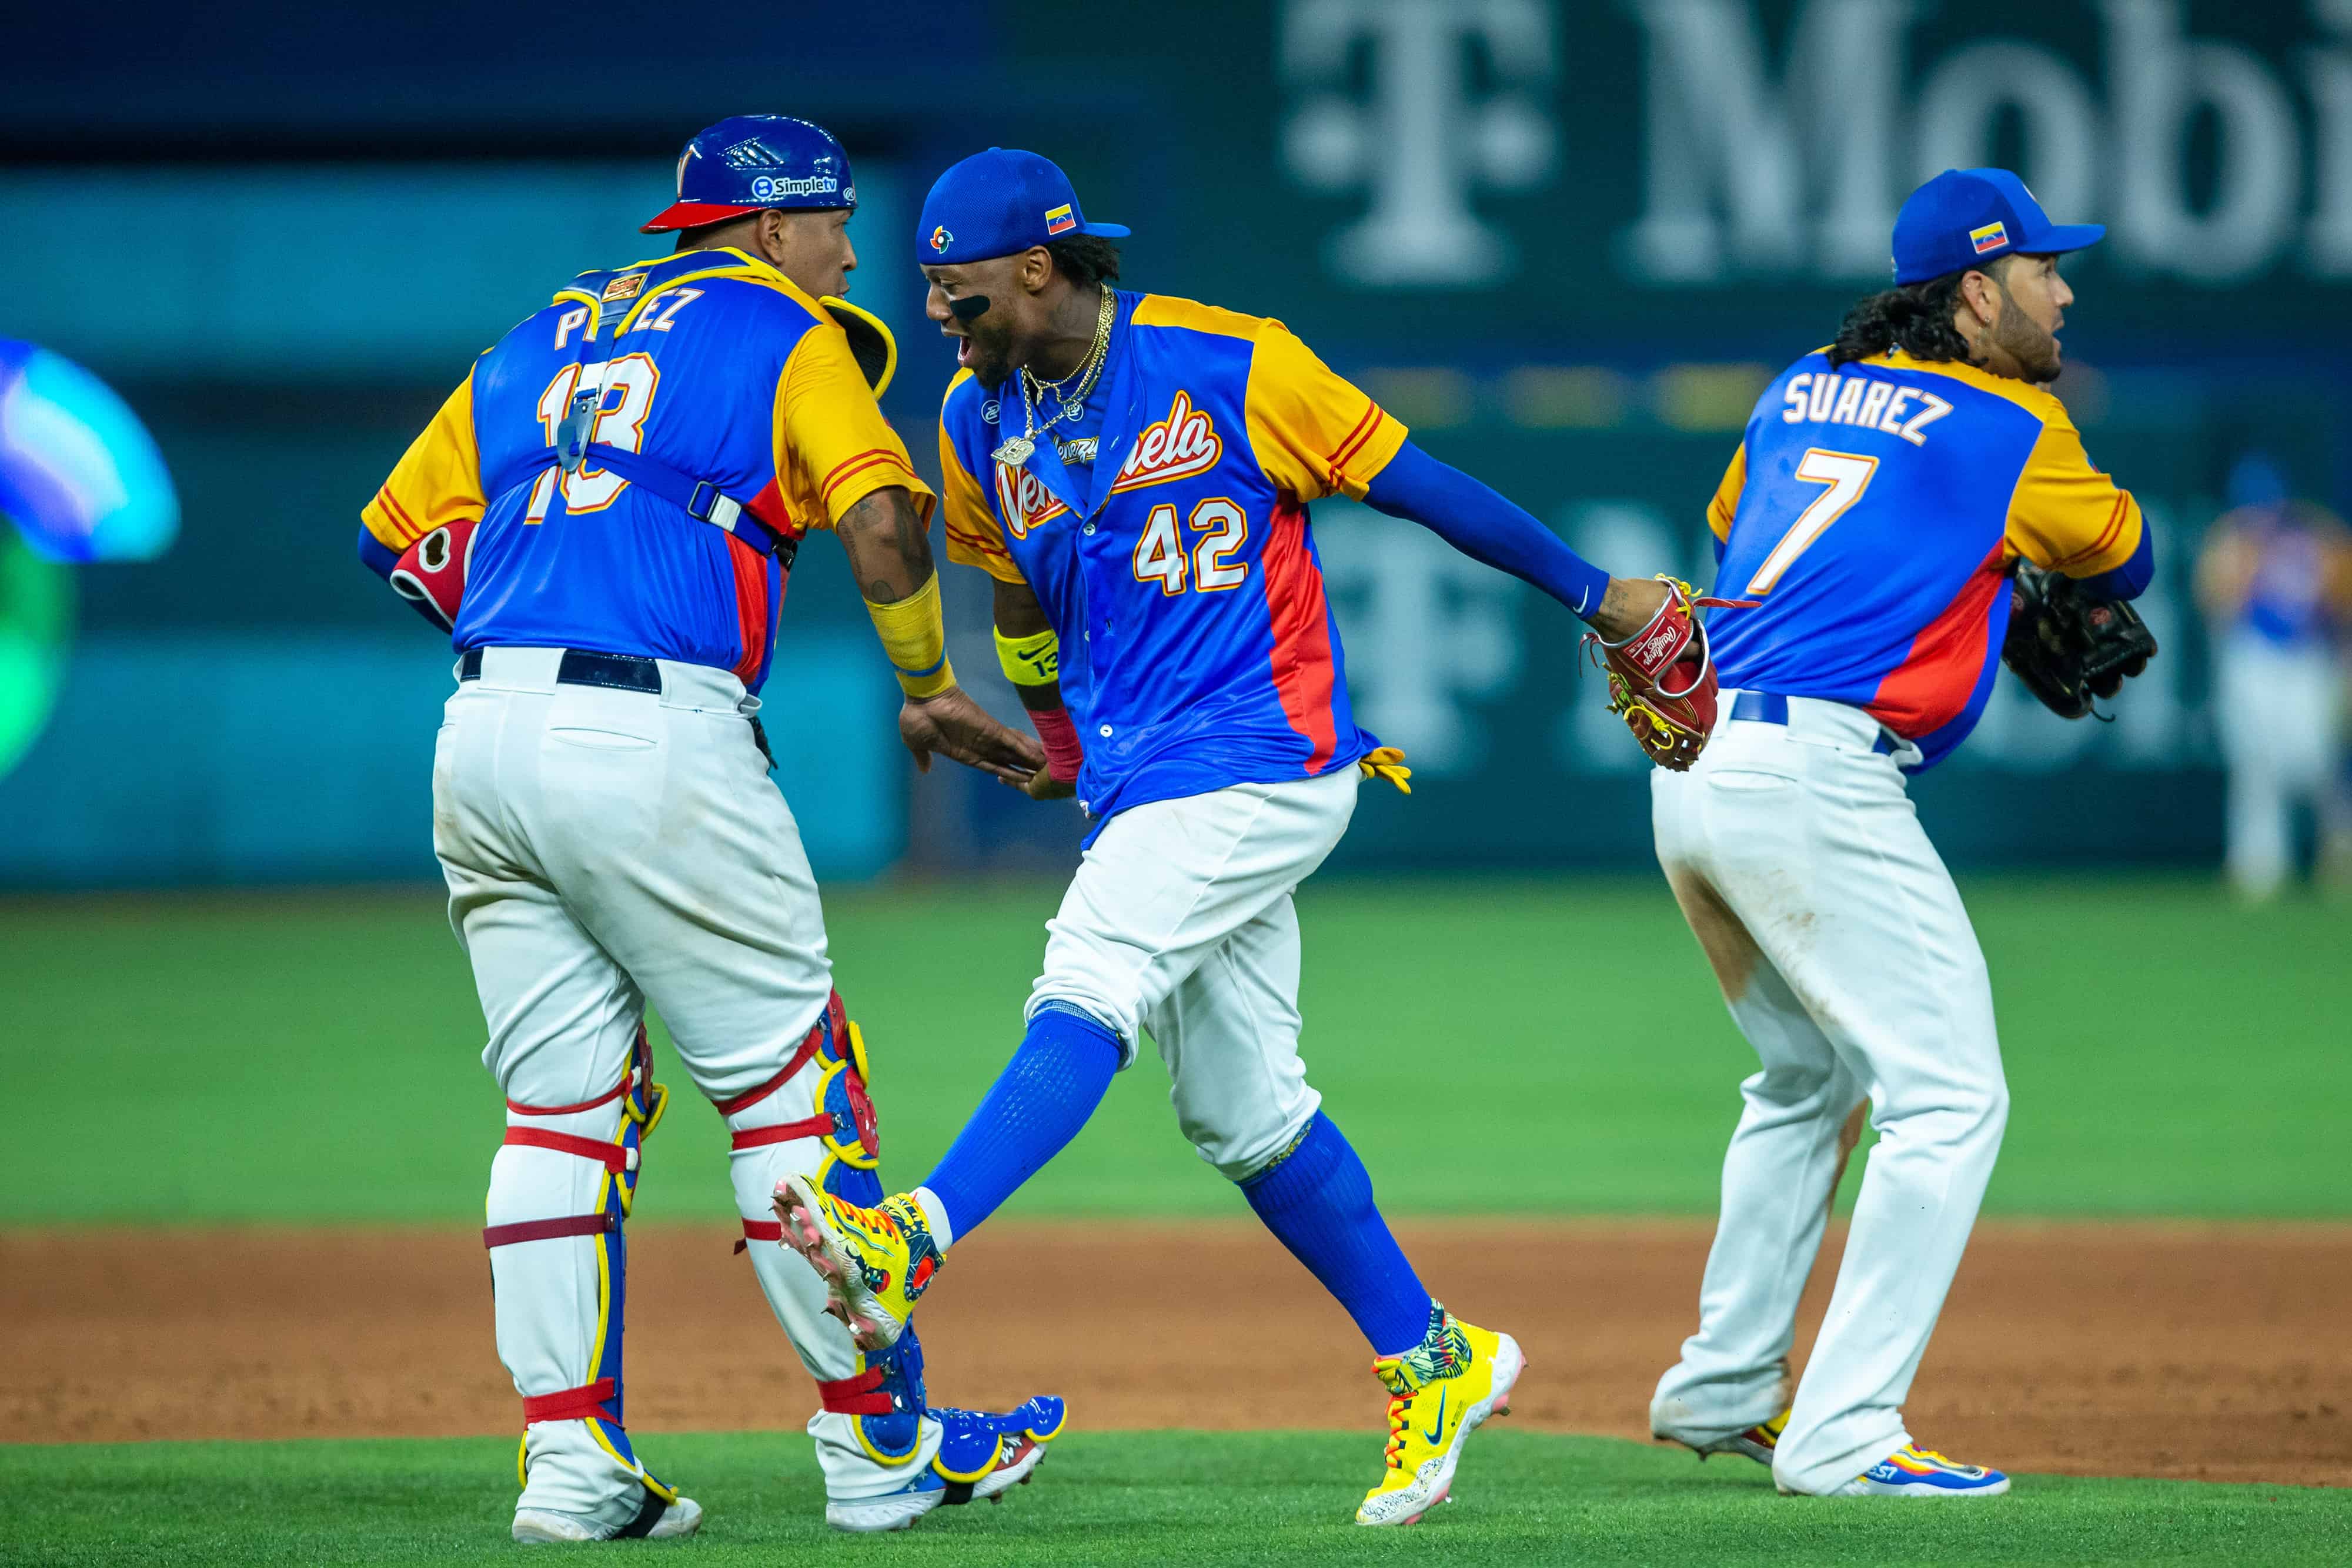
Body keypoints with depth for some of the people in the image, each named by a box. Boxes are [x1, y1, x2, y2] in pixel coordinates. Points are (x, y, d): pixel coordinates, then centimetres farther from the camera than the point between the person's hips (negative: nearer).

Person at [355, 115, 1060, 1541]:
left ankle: (573, 1464, 4)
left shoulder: (543, 340, 24)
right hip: (657, 742, -6)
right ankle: (879, 1447, 6)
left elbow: (398, 528, 21)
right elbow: (884, 515, -10)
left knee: (561, 1105, 10)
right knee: (788, 1084, 2)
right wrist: (929, 691, 3)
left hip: (482, 740, 6)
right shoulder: (782, 333, 6)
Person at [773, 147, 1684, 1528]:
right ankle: (1437, 1362, 21)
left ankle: (909, 1248, -37)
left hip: (1264, 763, -7)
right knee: (1243, 1113, 8)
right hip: (1139, 790, 7)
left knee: (1088, 994, -23)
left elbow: (1412, 482, -5)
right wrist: (1055, 734, 33)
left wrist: (1595, 594, -1)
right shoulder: (981, 423, 7)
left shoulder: (1231, 367, -11)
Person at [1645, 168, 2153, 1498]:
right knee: (1949, 1096, -6)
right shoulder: (2015, 429, 0)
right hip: (1817, 780, -8)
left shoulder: (1801, 394, 18)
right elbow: (2118, 557, 15)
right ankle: (1843, 1436, -12)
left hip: (1695, 774, 8)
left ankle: (1724, 1388, 32)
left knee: (1808, 1080, 26)